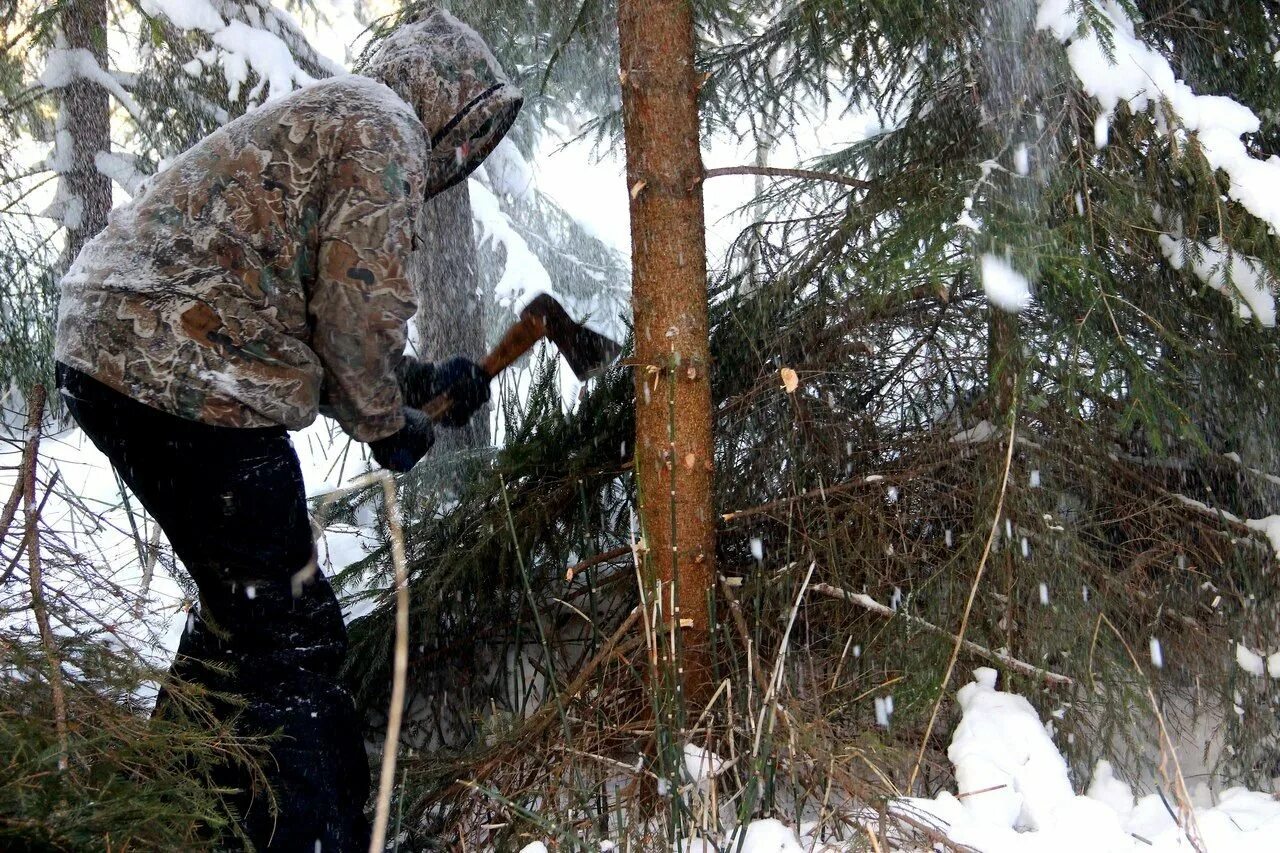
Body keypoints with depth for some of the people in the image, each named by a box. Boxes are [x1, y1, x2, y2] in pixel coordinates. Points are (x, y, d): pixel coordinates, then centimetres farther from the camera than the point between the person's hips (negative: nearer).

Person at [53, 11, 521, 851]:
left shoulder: (318, 117, 27)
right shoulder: (383, 129, -3)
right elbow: (356, 305, -13)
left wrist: (419, 381, 25)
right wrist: (386, 422, 3)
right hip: (188, 381, -10)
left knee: (241, 607, 23)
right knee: (292, 638, -4)